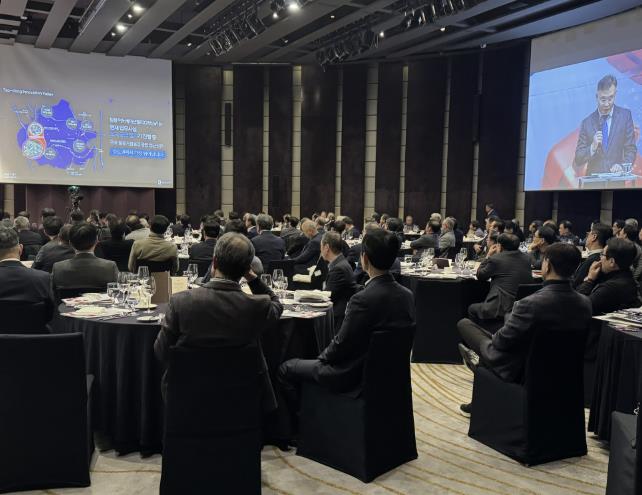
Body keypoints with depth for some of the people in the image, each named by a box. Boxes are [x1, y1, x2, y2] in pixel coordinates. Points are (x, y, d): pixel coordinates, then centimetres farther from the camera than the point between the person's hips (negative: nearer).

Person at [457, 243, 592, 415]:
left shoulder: (530, 304, -33)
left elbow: (500, 342, -21)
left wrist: (509, 317, -2)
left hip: (516, 371, -6)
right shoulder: (585, 303, -14)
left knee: (464, 324, 5)